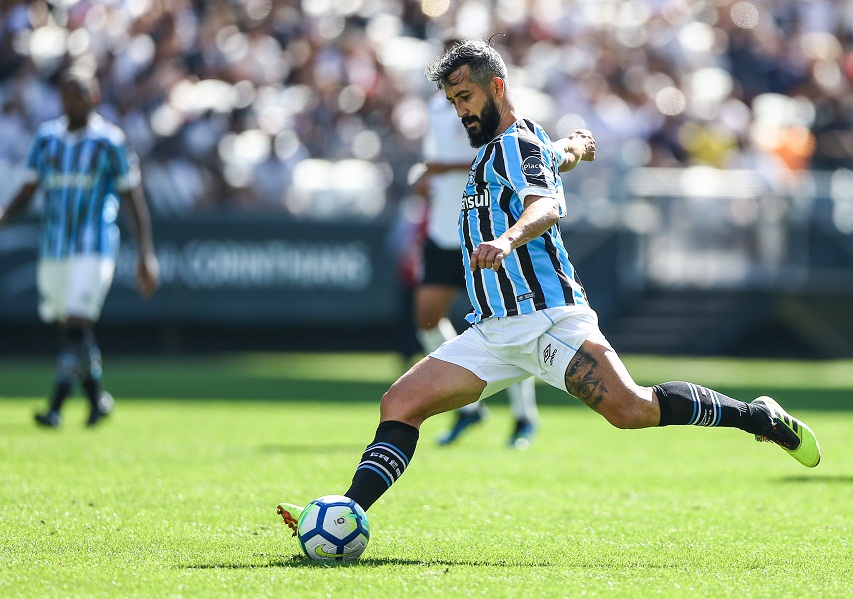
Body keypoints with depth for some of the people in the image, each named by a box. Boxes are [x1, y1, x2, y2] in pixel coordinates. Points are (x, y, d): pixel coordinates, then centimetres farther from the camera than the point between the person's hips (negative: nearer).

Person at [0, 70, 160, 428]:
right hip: (53, 249, 5)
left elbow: (134, 200, 0)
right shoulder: (46, 137, 9)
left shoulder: (109, 141, -3)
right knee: (71, 332, 9)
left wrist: (146, 255, -4)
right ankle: (98, 399, 27)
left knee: (76, 328, -16)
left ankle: (55, 408, -19)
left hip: (94, 249, -5)